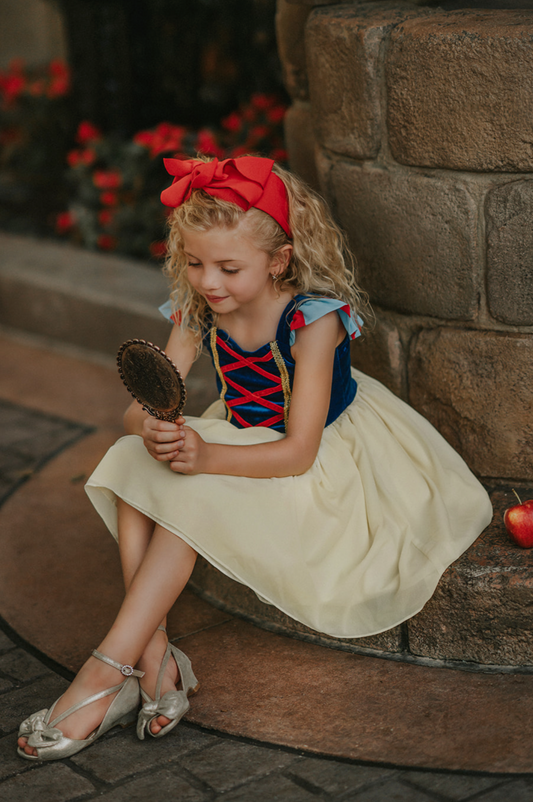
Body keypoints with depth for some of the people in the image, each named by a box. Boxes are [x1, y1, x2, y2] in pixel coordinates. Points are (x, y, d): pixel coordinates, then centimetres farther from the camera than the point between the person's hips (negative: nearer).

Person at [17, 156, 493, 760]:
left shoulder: (313, 320, -24)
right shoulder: (197, 315, -7)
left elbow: (298, 453, -28)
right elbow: (140, 409, -11)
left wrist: (206, 456, -42)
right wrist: (150, 430, -37)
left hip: (320, 466, -6)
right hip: (241, 446, 6)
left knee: (194, 493, -31)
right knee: (133, 464, -21)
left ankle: (107, 671, -29)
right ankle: (153, 657, -29)